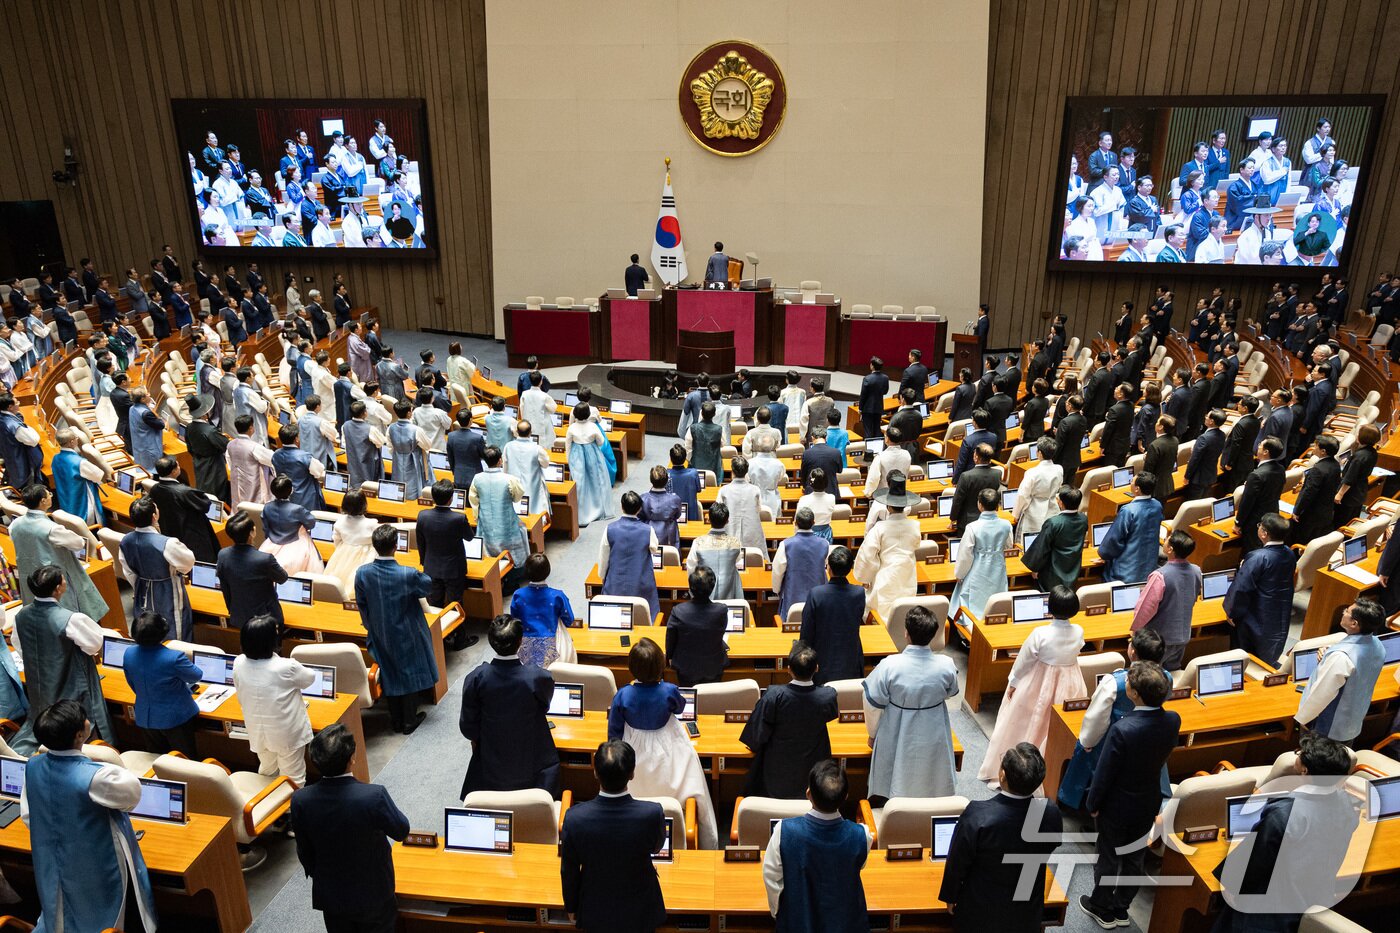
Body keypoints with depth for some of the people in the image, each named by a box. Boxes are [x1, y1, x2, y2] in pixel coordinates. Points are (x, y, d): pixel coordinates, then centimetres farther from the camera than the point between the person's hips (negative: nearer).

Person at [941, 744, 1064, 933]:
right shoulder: (1052, 814, -24)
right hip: (1027, 917, 3)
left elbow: (956, 864, -17)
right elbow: (1048, 849, -1)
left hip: (980, 915, -2)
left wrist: (950, 896, 2)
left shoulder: (977, 816, -34)